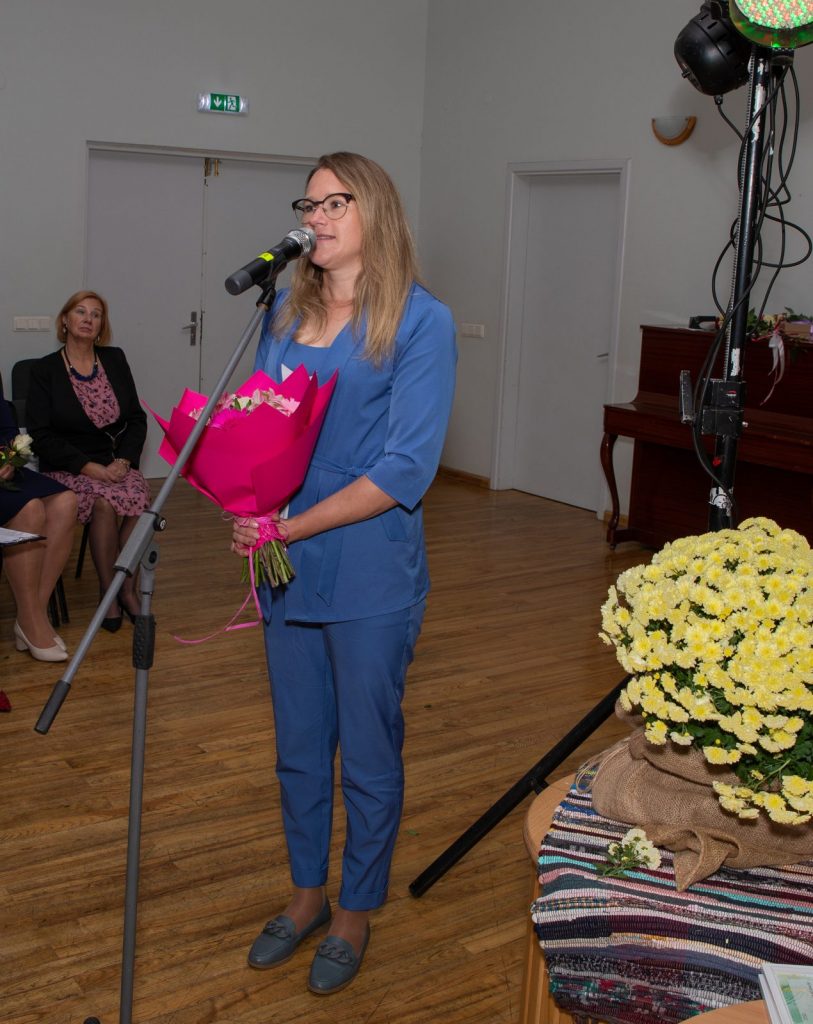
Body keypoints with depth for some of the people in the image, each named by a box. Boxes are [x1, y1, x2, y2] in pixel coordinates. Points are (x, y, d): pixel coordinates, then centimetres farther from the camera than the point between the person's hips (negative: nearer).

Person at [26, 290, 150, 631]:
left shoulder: (115, 360, 10)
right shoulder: (45, 370, -1)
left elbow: (137, 419, 9)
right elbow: (40, 436, -6)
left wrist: (123, 460, -9)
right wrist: (88, 466, -17)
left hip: (113, 463, 3)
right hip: (66, 469, -3)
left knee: (139, 497, -29)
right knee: (105, 501, -32)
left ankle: (128, 589, -13)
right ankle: (108, 592, -16)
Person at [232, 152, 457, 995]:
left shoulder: (419, 320, -10)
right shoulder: (284, 314, 8)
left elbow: (405, 468, -16)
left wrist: (292, 528, -20)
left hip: (370, 572, -5)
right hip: (285, 568, 6)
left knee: (367, 751, 10)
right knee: (298, 745, 17)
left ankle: (357, 912, 30)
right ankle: (308, 893, 38)